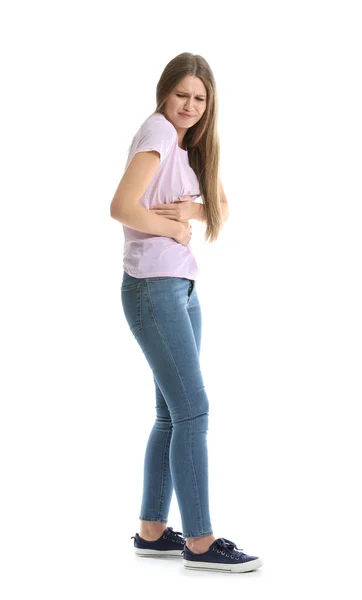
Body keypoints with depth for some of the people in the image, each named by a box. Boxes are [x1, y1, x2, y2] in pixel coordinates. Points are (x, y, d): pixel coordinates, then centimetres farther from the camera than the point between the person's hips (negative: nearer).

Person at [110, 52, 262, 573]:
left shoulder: (192, 143, 16)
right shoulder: (157, 131, -11)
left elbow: (222, 209, 10)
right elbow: (122, 207, -22)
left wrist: (190, 209, -10)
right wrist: (175, 229, -8)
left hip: (183, 289, 9)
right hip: (153, 289, -9)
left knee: (173, 415, 10)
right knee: (193, 411, -9)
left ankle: (151, 530, 18)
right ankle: (199, 541, -3)